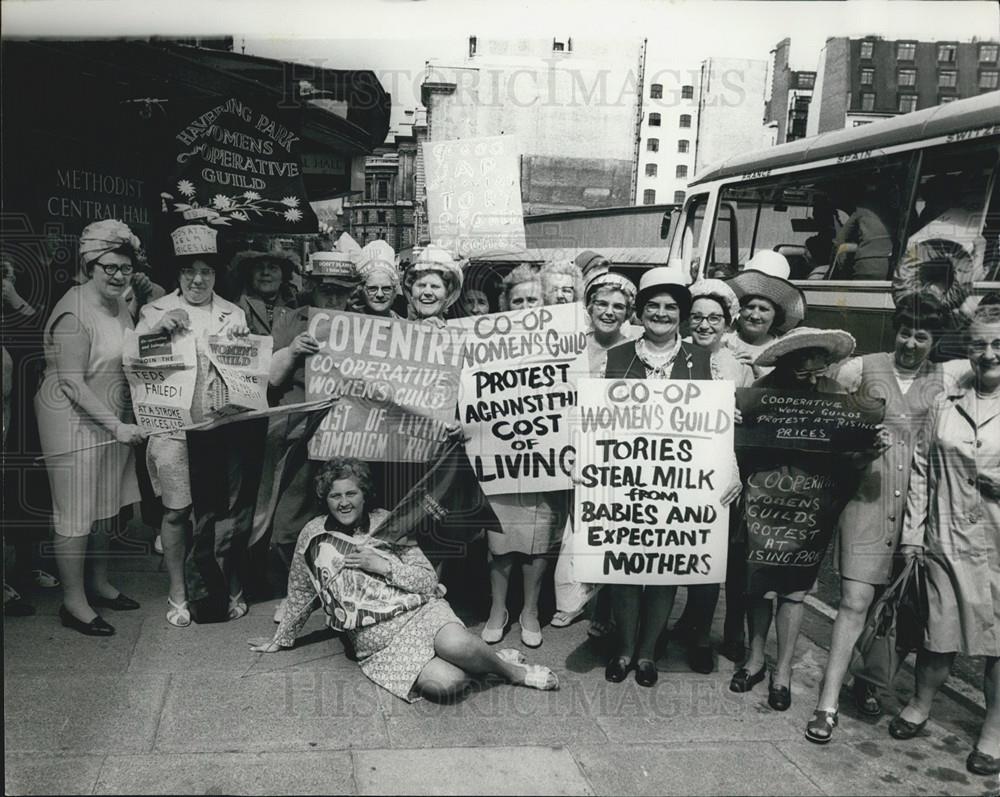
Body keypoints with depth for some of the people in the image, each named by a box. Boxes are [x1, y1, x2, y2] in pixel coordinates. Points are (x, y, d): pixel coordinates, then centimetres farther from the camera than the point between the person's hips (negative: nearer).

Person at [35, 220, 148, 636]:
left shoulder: (120, 306, 8)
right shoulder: (74, 313, -19)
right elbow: (72, 383, -22)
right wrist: (116, 425, -23)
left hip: (113, 420, 8)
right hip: (75, 421, -8)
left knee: (107, 506, 17)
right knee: (77, 513, 0)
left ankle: (98, 583, 33)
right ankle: (74, 602, 12)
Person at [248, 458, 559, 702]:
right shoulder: (314, 535, 6)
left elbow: (430, 582, 3)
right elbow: (300, 594, 21)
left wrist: (384, 566, -9)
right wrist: (281, 639, 29)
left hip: (421, 611, 1)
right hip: (378, 644, -1)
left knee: (456, 644, -36)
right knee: (445, 683, -32)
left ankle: (511, 670, -8)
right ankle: (477, 662, -1)